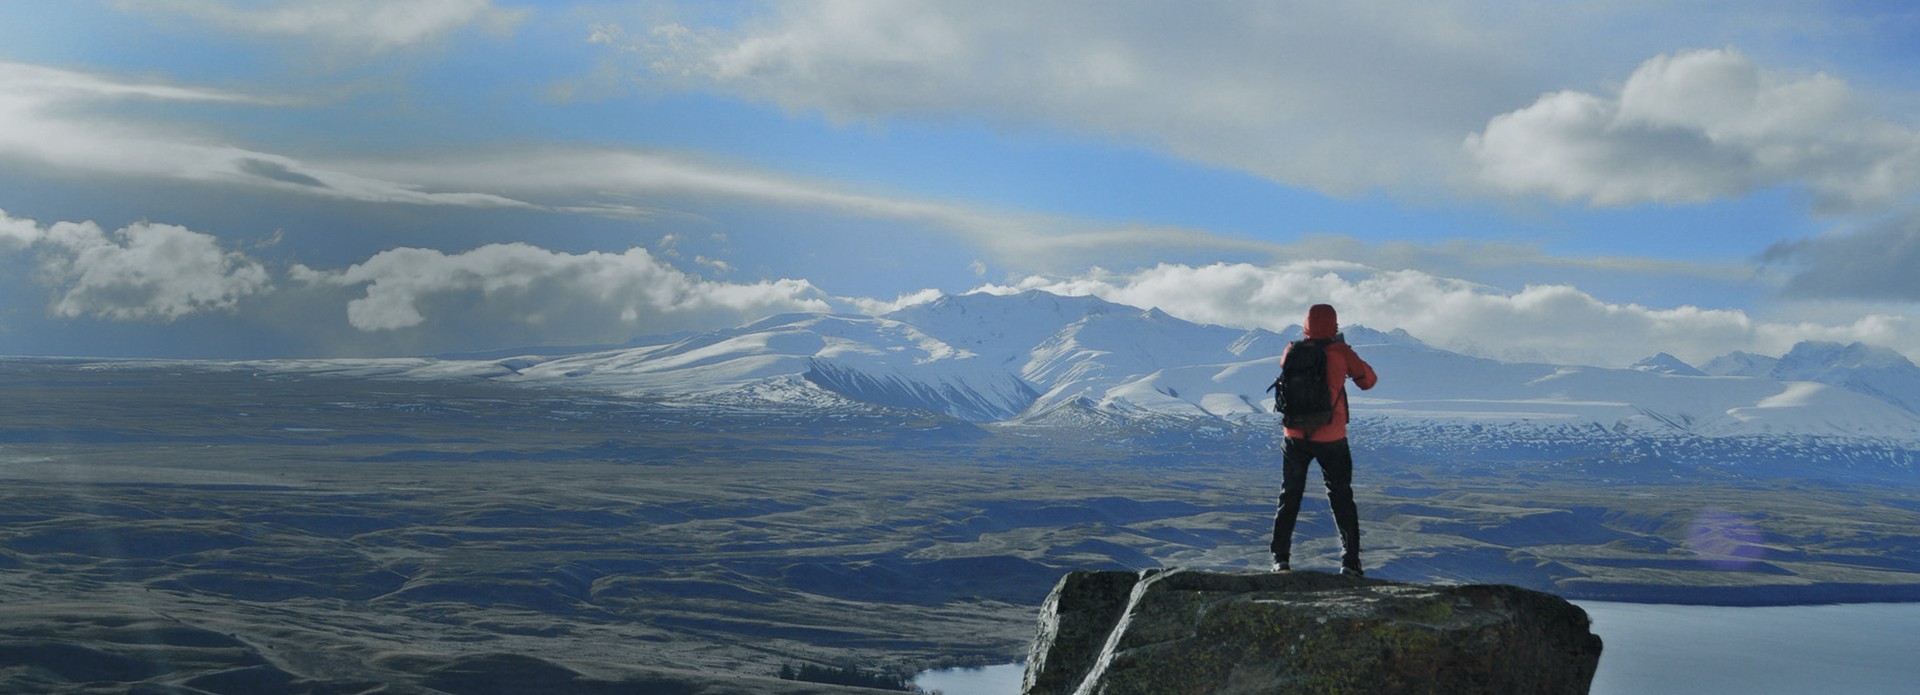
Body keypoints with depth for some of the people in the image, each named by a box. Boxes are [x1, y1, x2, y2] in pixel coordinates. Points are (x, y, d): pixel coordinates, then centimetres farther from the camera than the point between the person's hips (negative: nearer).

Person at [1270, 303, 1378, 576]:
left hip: (1296, 437, 2)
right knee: (1342, 500, 9)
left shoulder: (1293, 351, -2)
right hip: (1331, 439, -2)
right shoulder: (1341, 352, -9)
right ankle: (1350, 562, 4)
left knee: (1289, 498, 14)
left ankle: (1281, 558, 9)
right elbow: (1368, 380, 3)